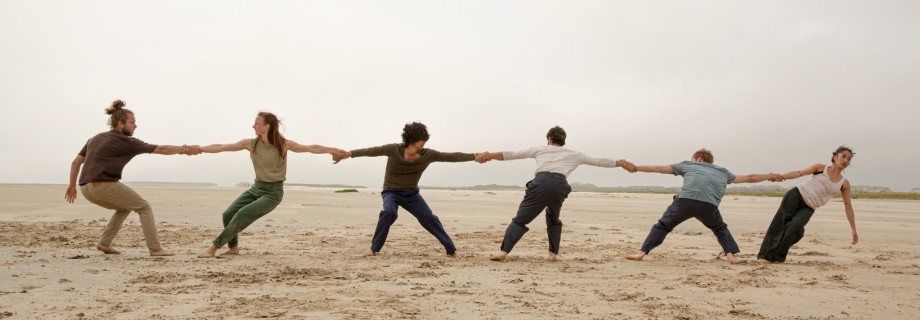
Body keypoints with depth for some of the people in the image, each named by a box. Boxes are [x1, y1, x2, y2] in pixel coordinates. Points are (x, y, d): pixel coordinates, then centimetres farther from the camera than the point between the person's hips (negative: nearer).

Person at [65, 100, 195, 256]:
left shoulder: (95, 138, 20)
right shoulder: (126, 142, -2)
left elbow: (76, 162, 18)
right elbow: (160, 149, -4)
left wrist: (72, 185, 24)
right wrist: (183, 149, 4)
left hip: (87, 189, 8)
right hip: (105, 185, -8)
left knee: (124, 208, 28)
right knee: (144, 208, 3)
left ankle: (104, 243, 19)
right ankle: (155, 248, -6)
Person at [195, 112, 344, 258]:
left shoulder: (283, 145, -13)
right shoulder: (251, 143, -2)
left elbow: (312, 148, -15)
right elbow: (220, 147, 3)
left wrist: (336, 150, -20)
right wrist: (199, 148, -2)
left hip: (273, 191, -5)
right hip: (257, 187, 5)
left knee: (242, 214, -20)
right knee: (228, 214, -7)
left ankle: (213, 248, -8)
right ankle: (233, 247, 17)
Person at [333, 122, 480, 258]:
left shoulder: (428, 154, -15)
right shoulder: (394, 149, -23)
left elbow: (451, 156, -14)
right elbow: (373, 151, -32)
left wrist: (475, 156, -18)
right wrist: (349, 153, -43)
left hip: (411, 193, 3)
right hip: (391, 191, -3)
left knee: (429, 218, -9)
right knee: (389, 212, -32)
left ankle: (451, 250, 1)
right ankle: (374, 249, -17)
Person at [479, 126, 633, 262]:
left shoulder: (540, 149, 26)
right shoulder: (573, 154, 29)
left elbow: (513, 154, 25)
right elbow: (598, 161, 36)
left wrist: (491, 155, 30)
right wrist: (620, 163, 50)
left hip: (540, 183, -1)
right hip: (560, 185, 2)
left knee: (520, 219, 3)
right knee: (554, 219, 28)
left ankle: (504, 251, -11)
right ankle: (554, 253, 19)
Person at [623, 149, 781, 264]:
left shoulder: (687, 165, 28)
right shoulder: (722, 172, 33)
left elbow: (660, 168, 25)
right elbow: (749, 178, 41)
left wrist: (636, 168, 30)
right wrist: (769, 176, 58)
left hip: (684, 201, -1)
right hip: (708, 206, 2)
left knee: (662, 225, 17)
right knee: (720, 229, 31)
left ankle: (642, 253, 7)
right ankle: (731, 254, 13)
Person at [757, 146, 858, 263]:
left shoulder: (844, 184, 9)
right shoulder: (821, 168, 4)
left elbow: (848, 206, 11)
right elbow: (799, 173, -6)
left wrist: (854, 230, 12)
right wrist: (781, 176, -25)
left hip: (808, 208, 2)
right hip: (797, 194, -2)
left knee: (796, 226, -25)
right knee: (780, 222, -16)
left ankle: (778, 256, -12)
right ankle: (765, 255, -13)